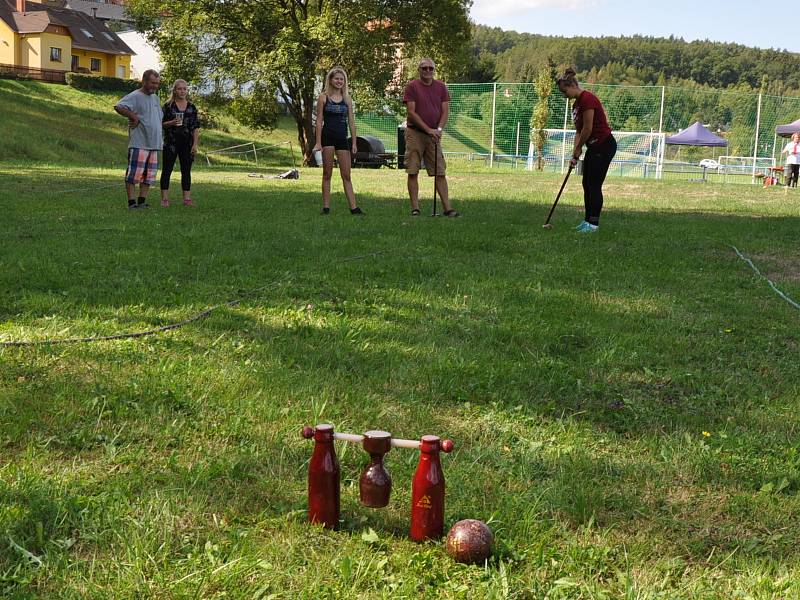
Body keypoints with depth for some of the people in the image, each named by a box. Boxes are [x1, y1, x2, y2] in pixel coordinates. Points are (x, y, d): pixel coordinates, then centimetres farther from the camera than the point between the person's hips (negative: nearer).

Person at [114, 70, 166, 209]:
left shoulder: (155, 98, 19)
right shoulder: (135, 96, -6)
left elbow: (159, 118, 30)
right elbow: (118, 107, -20)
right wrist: (133, 116, -19)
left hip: (154, 145, 8)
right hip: (139, 144, -8)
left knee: (149, 175, 9)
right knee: (134, 173, -8)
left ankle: (142, 201, 15)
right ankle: (132, 202, -5)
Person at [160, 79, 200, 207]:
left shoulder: (192, 107, 7)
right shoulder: (168, 106, 1)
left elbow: (196, 128, 6)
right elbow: (161, 123, 1)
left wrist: (195, 144, -2)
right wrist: (171, 123, -19)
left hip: (187, 144, 2)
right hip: (170, 143, -2)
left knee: (186, 171, 5)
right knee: (167, 170, -1)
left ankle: (187, 198, 10)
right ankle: (164, 198, 2)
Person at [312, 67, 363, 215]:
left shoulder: (347, 99, 10)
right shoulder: (323, 97, 1)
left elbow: (351, 122, 10)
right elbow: (319, 121, -1)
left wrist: (354, 143, 5)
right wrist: (318, 142, -8)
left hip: (342, 138, 3)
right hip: (328, 137, -3)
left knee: (346, 175, 3)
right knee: (327, 174, 2)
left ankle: (353, 207, 0)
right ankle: (326, 207, 5)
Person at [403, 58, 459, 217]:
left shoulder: (441, 87, 9)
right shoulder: (412, 86, -2)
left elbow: (445, 111, 5)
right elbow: (411, 112, -9)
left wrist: (438, 129, -11)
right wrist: (428, 129, -14)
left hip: (434, 135, 3)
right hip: (415, 133, -3)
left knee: (440, 173, 0)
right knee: (413, 172, -2)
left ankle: (447, 208, 0)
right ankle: (415, 208, 3)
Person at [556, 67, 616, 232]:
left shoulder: (587, 99, -19)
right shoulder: (576, 104, 12)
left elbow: (587, 128, -19)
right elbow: (579, 131, 14)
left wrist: (578, 149, -6)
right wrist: (575, 154, 6)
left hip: (604, 145, -10)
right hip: (593, 146, 10)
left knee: (594, 185, -6)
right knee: (587, 184, 11)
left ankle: (593, 223, 1)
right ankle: (588, 220, 18)